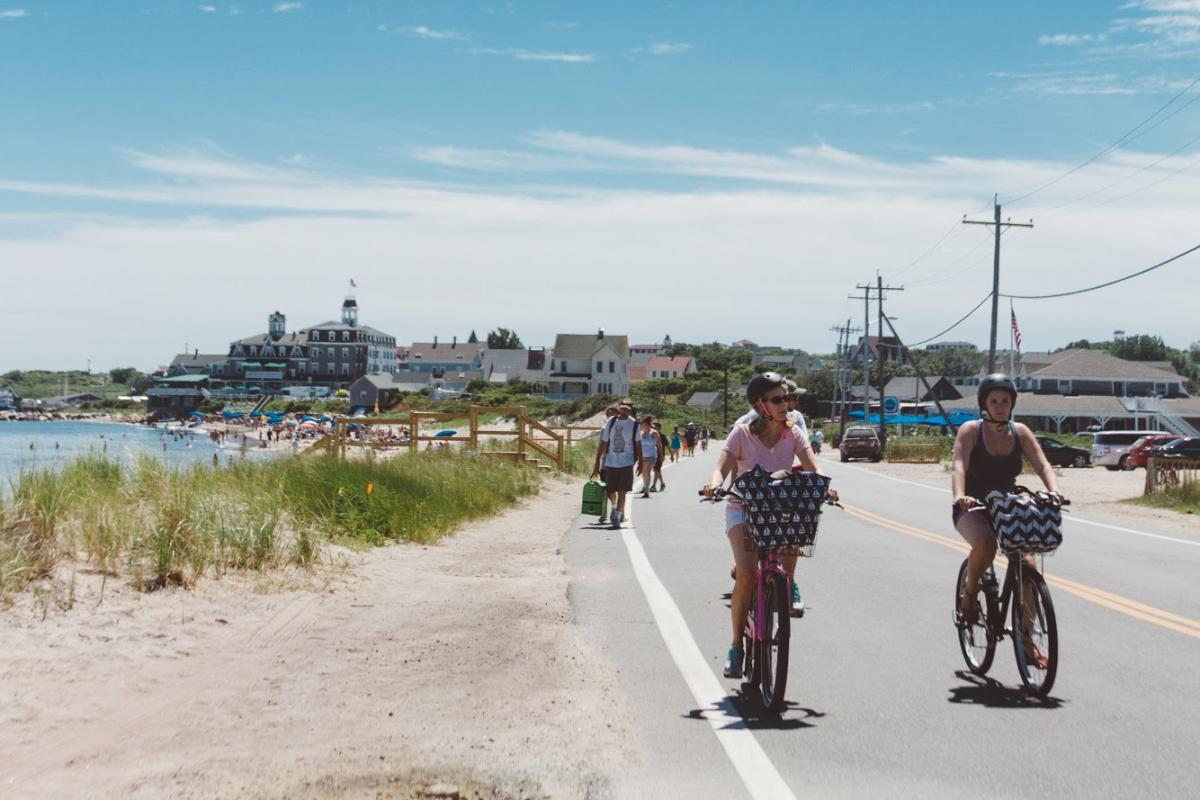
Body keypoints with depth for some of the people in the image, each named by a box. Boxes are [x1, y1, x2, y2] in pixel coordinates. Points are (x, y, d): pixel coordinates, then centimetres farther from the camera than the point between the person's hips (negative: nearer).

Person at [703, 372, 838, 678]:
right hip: (743, 509, -3)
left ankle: (789, 584, -7)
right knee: (747, 573, -23)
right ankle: (736, 645, -9)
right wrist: (714, 484, -43)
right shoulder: (743, 433, -9)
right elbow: (722, 467, -20)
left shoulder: (792, 433, -2)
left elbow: (811, 466, -14)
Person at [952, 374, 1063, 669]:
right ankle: (969, 593, -7)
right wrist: (959, 496, -46)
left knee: (1028, 565, -15)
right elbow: (959, 467, -25)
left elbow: (1043, 466, -11)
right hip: (972, 509, -4)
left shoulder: (1020, 432, 0)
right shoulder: (970, 431, -10)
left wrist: (1054, 492, -32)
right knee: (985, 543, -37)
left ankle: (1025, 639, -1)